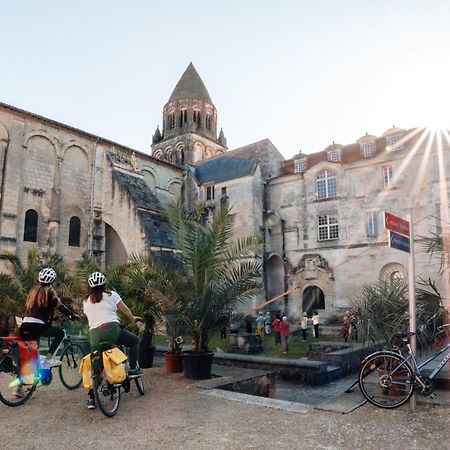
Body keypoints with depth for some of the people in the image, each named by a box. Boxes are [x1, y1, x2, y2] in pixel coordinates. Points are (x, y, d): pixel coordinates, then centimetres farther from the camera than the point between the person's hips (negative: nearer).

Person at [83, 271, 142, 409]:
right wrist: (133, 318, 30)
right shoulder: (111, 295, 5)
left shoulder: (86, 301, 16)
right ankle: (132, 369, 13)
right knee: (134, 340, 19)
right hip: (111, 329, -4)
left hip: (94, 334, 4)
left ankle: (91, 398, 17)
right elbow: (125, 310, 12)